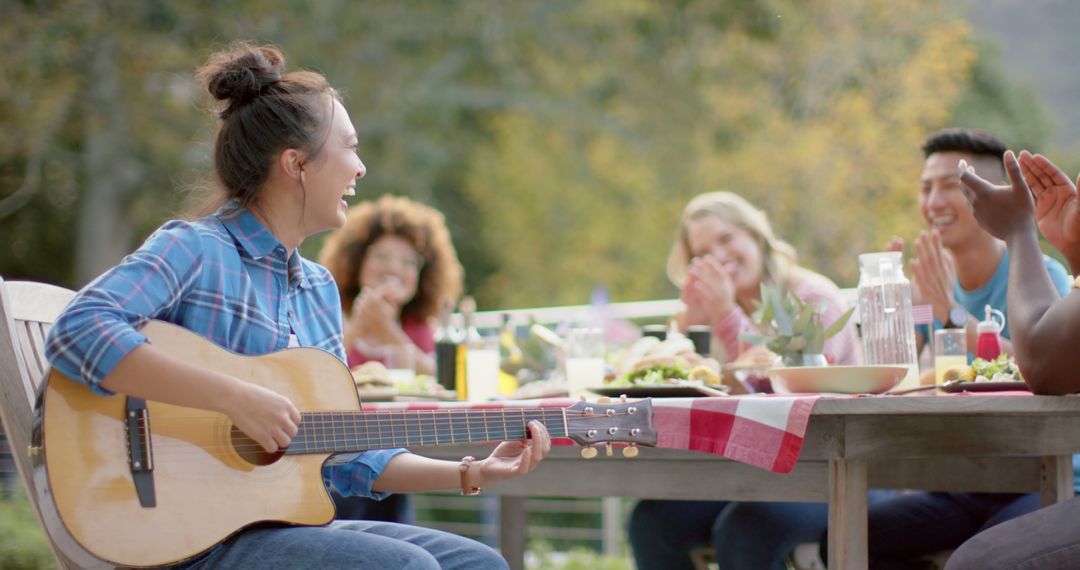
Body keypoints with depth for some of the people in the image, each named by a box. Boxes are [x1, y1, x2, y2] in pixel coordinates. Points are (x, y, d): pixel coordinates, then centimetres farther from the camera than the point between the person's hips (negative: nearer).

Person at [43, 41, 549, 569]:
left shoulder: (318, 286, 14)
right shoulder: (195, 250, -10)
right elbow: (77, 333, -28)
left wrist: (471, 474, 7)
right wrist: (234, 396, -30)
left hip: (287, 524, 8)